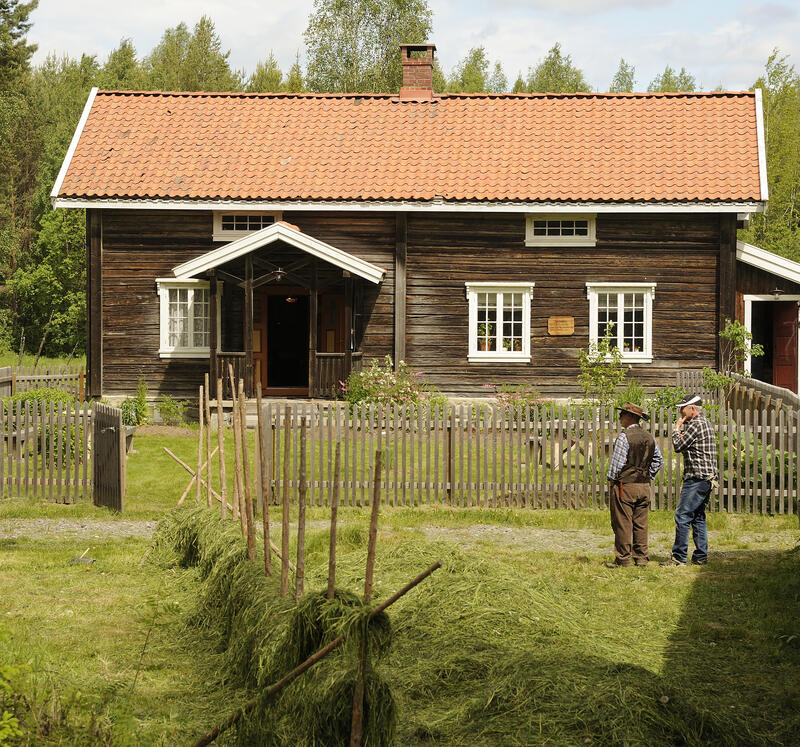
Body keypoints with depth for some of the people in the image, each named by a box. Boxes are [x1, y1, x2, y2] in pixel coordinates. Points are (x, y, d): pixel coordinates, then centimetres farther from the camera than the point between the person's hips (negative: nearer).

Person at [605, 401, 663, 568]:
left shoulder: (624, 437, -13)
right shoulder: (649, 437, 9)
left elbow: (617, 462, -13)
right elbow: (658, 460, 17)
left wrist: (611, 479, 1)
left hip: (625, 485, -7)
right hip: (644, 486, 7)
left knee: (623, 524, -1)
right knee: (641, 524, 11)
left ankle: (623, 559, 1)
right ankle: (641, 558, 12)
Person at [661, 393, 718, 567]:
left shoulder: (696, 424, -13)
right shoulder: (706, 423, 18)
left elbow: (678, 446, -11)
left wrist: (677, 428, 3)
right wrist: (682, 428, 12)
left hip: (696, 478, -10)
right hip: (707, 478, 10)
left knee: (682, 516, -8)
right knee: (698, 517, 13)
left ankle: (679, 557, -8)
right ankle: (701, 556, 13)